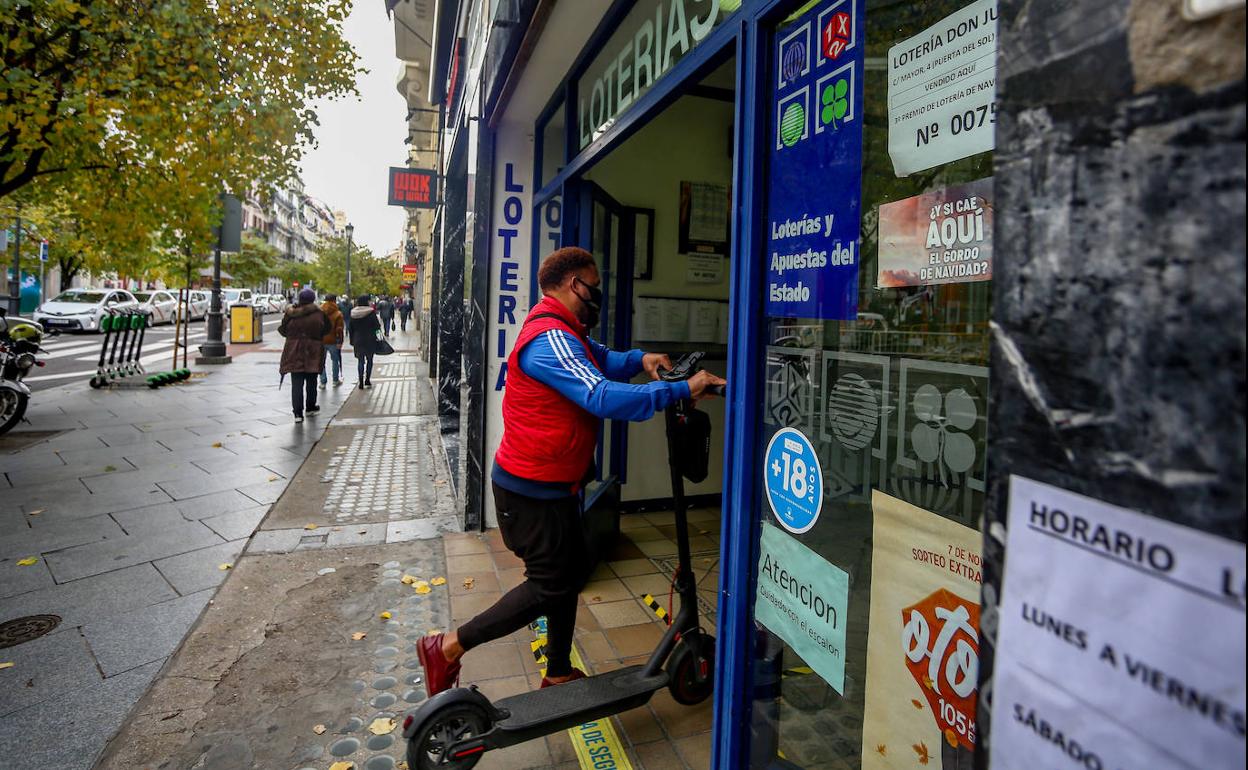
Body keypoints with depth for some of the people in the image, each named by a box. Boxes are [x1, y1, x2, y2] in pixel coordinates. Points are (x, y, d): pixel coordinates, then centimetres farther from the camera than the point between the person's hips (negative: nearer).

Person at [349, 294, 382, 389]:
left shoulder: (353, 313, 2)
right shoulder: (371, 312, -11)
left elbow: (351, 328, 6)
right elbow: (377, 325, -11)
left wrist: (352, 340, 13)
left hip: (358, 340, 3)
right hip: (370, 340, -3)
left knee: (360, 361, 9)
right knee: (369, 360, 10)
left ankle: (360, 382, 3)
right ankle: (367, 380, 9)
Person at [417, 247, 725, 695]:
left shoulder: (566, 334, 12)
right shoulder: (550, 339, -24)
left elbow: (602, 360, 13)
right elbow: (605, 398, -34)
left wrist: (639, 359, -9)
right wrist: (682, 390, -33)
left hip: (552, 485, 11)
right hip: (533, 489, -11)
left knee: (570, 573, 19)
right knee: (550, 585, 2)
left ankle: (558, 675, 35)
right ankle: (448, 647, 13)